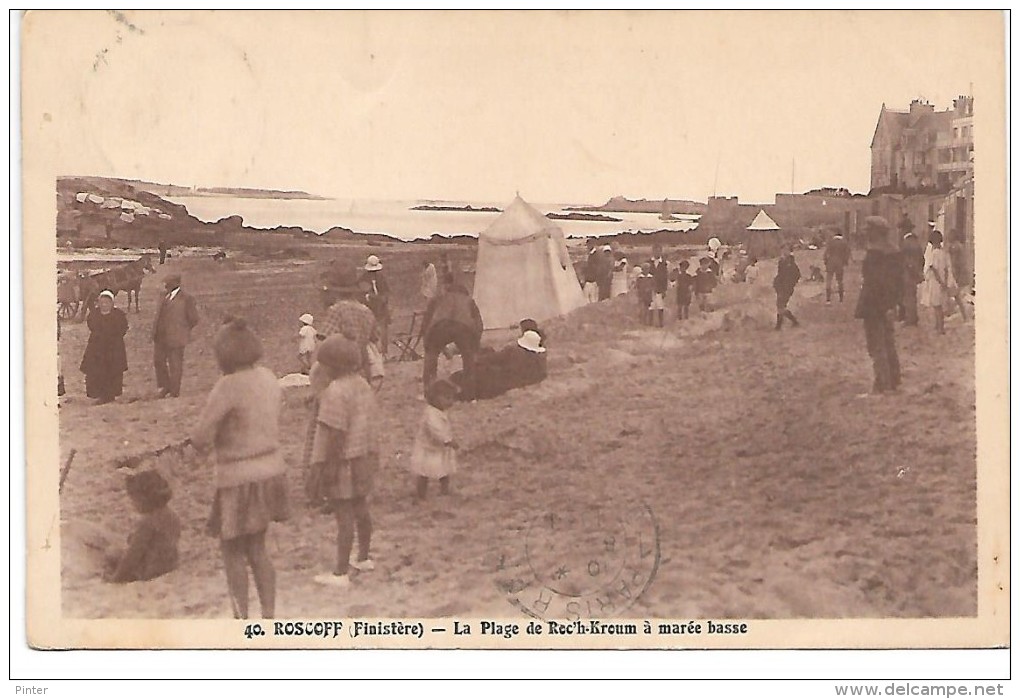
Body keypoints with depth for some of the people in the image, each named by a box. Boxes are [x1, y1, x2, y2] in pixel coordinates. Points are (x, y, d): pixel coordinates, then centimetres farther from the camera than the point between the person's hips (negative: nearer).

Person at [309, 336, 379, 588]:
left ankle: (341, 573, 1)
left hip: (342, 463, -9)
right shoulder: (363, 386, 6)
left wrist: (324, 471, -19)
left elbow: (335, 436, -23)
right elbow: (371, 424, 12)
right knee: (360, 509, 21)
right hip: (363, 459, 9)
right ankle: (364, 559, 36)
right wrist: (372, 457, 21)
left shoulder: (336, 392, -21)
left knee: (344, 517, -5)